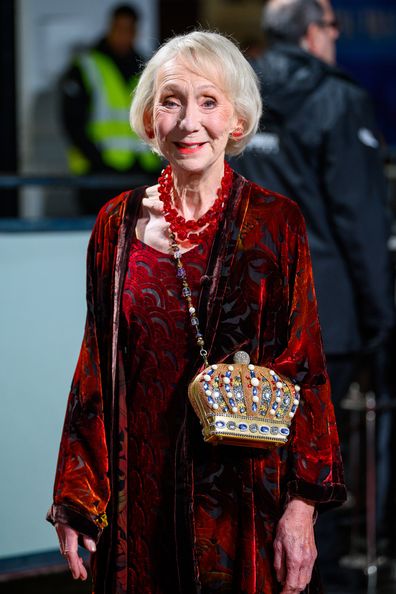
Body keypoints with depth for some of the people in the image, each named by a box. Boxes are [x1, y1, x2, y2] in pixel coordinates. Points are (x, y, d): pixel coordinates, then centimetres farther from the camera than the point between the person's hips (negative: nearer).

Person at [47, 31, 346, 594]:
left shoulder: (276, 224, -5)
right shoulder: (119, 223, 3)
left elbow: (304, 368, -5)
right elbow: (96, 365, 7)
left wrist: (302, 506, -12)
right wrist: (75, 501, 5)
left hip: (246, 492, -2)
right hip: (141, 488, 2)